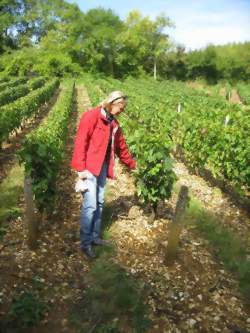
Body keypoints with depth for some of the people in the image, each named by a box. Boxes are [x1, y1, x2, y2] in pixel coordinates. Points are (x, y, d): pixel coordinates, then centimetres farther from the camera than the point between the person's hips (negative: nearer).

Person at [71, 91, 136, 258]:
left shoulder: (113, 123, 14)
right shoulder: (91, 116, -11)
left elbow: (121, 146, 23)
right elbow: (81, 142, -16)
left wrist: (132, 164, 30)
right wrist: (81, 168, -20)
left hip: (103, 167, 8)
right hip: (89, 168, -8)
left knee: (99, 203, 13)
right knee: (90, 206, -5)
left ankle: (95, 236, 28)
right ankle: (85, 243, 9)